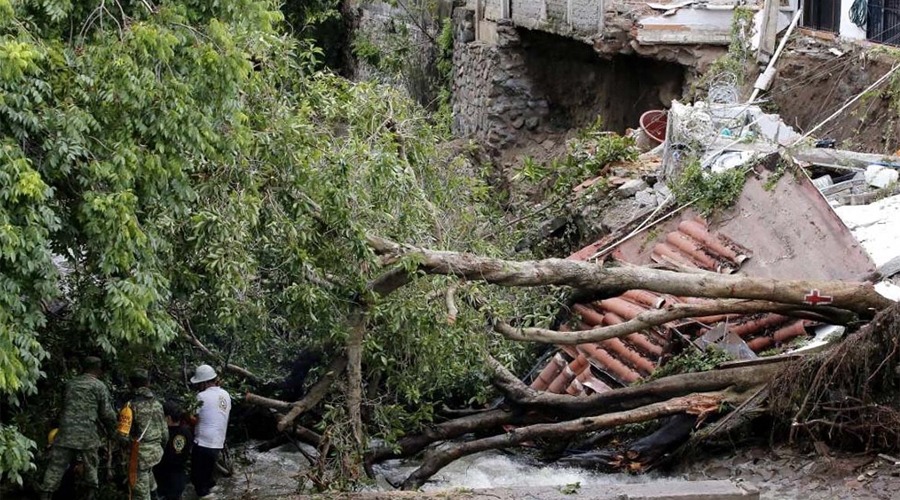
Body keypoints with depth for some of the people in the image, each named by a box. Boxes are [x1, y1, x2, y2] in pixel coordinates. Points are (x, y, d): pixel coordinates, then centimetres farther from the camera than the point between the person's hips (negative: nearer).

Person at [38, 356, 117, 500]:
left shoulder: (71, 384, 15)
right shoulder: (99, 386, 1)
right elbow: (107, 413, -1)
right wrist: (112, 429, 15)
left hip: (65, 433, 3)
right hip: (87, 435, -3)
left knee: (56, 467, 1)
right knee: (90, 468, 10)